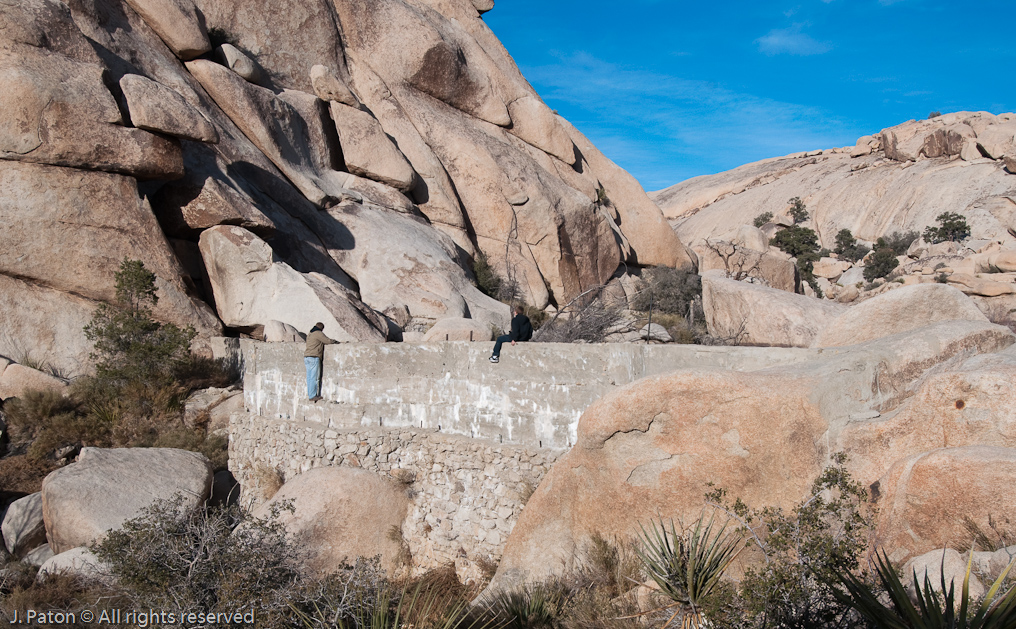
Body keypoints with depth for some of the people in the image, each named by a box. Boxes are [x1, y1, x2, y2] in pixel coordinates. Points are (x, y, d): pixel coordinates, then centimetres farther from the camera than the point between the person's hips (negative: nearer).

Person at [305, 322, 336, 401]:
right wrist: (335, 341, 14)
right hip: (314, 358, -9)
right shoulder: (318, 333, -5)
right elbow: (328, 341, -4)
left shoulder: (309, 334, 21)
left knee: (309, 377, 9)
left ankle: (309, 395, 10)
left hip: (307, 357, 9)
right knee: (315, 378, -7)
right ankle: (312, 396, -7)